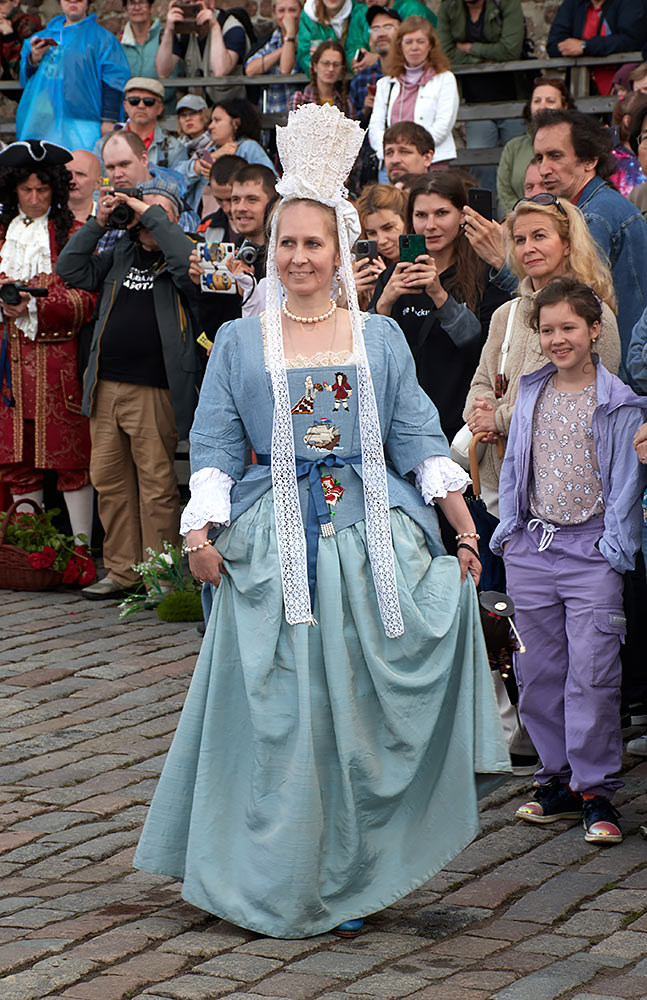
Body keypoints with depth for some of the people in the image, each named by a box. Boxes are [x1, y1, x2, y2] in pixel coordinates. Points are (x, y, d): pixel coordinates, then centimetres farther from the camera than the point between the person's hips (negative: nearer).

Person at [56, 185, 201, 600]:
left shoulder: (174, 260, 0)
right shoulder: (119, 255, 16)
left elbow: (188, 261, -23)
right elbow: (71, 270, 13)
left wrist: (152, 214, -13)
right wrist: (98, 223, 4)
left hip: (154, 390, -6)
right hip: (107, 386, 6)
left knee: (157, 485, -3)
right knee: (109, 479, 8)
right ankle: (121, 570, 17)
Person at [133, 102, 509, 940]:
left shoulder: (380, 337, 10)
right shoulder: (240, 343, 7)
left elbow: (420, 438, 7)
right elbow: (213, 447, 4)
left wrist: (466, 530, -1)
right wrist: (200, 532, -10)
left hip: (370, 538, 1)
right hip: (273, 547, -1)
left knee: (360, 711, 1)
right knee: (276, 712, -2)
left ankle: (347, 882, 13)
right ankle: (279, 888, 9)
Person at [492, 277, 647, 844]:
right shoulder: (531, 395, 11)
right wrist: (509, 530, 11)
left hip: (592, 550, -5)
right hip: (531, 548, 5)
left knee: (592, 673, -8)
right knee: (538, 672, 8)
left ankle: (595, 791, -1)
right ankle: (558, 780, 18)